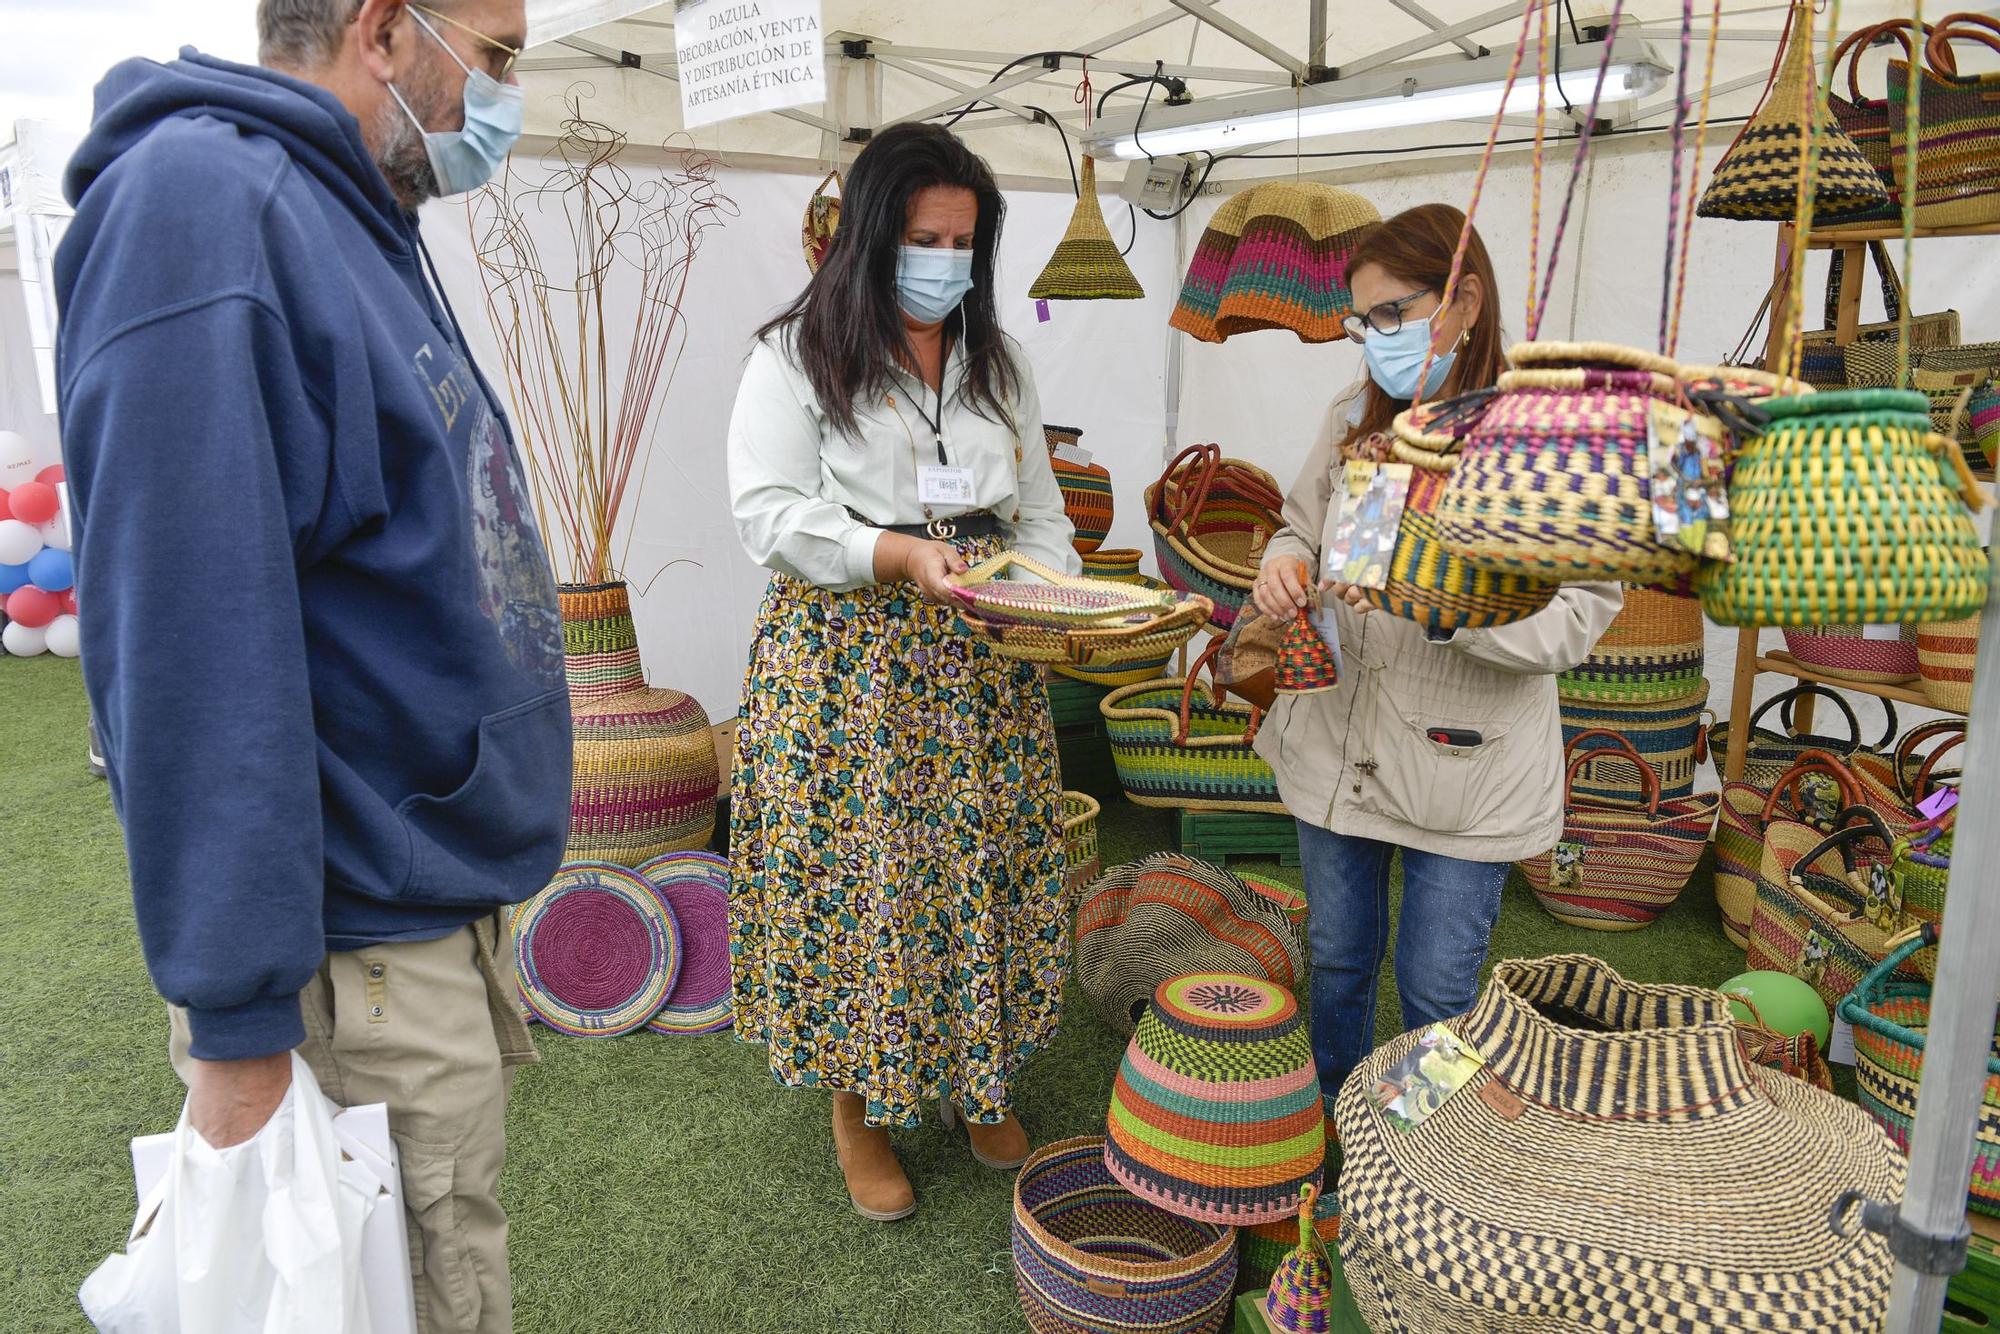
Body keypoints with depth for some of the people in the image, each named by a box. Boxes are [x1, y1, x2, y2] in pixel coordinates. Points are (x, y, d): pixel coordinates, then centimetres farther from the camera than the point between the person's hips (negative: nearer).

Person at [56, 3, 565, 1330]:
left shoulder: (354, 221, 11)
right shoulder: (201, 201, -19)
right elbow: (188, 641, -25)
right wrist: (238, 1019, -23)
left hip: (452, 895, 9)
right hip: (367, 942, -9)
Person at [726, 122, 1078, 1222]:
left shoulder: (997, 364, 14)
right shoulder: (797, 358, -2)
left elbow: (1039, 511, 15)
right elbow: (769, 513, -10)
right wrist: (901, 554, -22)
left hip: (983, 666, 4)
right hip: (844, 660, -4)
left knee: (984, 867, 9)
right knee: (856, 873, 1)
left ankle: (978, 1077, 31)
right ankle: (857, 1100, 22)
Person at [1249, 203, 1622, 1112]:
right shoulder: (1355, 418, 3)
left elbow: (1575, 617, -19)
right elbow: (1304, 521, 16)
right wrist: (1285, 561, -8)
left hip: (1464, 769, -4)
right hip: (1335, 743, 5)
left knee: (1438, 989, 11)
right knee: (1338, 957, 22)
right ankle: (1328, 1114, 46)